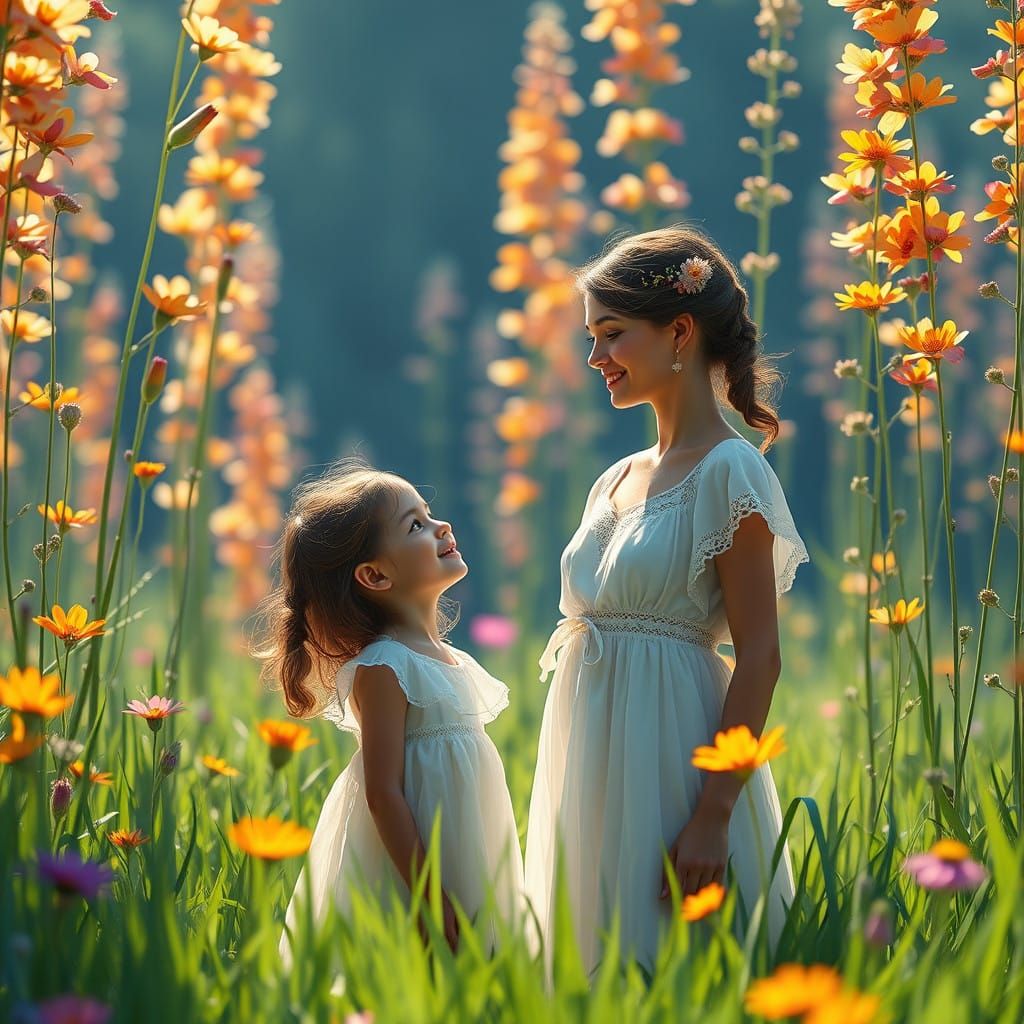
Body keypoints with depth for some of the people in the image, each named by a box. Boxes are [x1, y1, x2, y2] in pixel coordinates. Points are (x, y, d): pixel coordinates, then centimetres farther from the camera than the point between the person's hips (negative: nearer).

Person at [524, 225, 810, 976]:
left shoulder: (727, 472, -10)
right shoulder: (617, 481, 13)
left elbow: (760, 657, -14)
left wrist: (713, 816, -20)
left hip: (670, 755, -8)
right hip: (595, 760, 8)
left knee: (664, 967, -4)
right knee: (598, 960, 10)